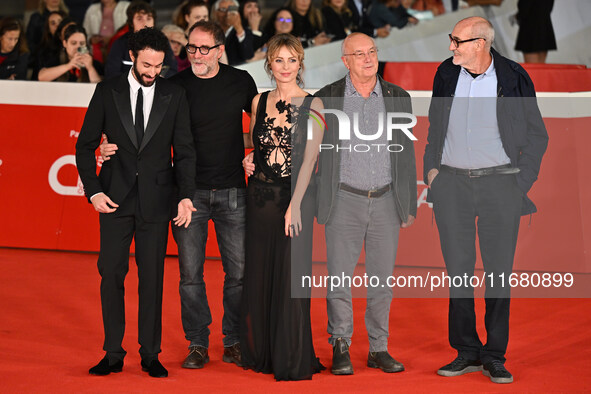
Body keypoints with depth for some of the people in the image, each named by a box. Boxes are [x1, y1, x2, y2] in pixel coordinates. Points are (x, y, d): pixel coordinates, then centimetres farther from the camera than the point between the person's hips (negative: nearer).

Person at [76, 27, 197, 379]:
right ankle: (113, 354, 11)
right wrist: (93, 190, -5)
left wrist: (186, 195, -7)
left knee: (152, 277, 3)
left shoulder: (175, 95, 4)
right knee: (111, 274, 2)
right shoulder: (108, 91, 3)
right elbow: (86, 145, 6)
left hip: (155, 200, 0)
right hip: (115, 198, 0)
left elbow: (184, 150, 4)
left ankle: (151, 355, 12)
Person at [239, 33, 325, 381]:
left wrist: (295, 204, -18)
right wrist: (249, 161, 1)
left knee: (291, 277, -2)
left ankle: (292, 361, 9)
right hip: (261, 195, 4)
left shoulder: (312, 105, -4)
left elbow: (309, 158, -10)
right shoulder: (259, 102, 9)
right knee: (259, 275, 8)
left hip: (296, 197, -4)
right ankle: (261, 352, 23)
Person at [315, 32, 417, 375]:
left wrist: (410, 206, 9)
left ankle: (379, 349, 16)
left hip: (386, 202, 2)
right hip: (344, 201, -2)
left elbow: (407, 155, 11)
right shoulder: (326, 99, 0)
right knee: (339, 276, 0)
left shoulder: (399, 98, 7)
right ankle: (341, 347, 12)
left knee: (382, 278, 6)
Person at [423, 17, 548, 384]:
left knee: (499, 269, -1)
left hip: (500, 181, -3)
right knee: (458, 268, 3)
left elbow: (537, 136, 4)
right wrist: (431, 167, 9)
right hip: (451, 181, 3)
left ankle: (495, 356, 8)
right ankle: (466, 351, 12)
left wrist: (521, 182, -2)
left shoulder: (513, 78, -4)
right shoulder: (446, 74, 6)